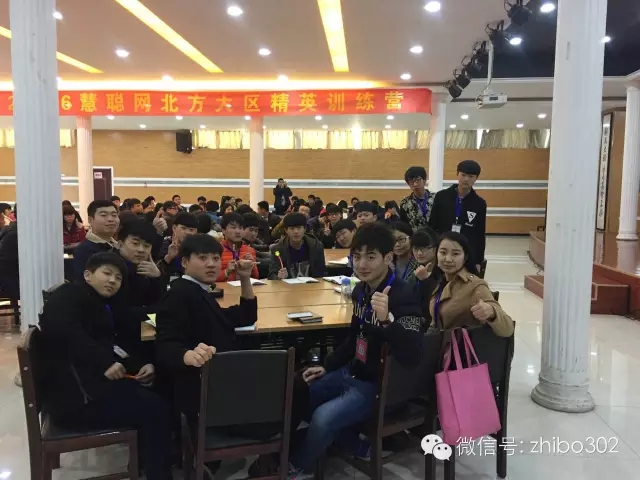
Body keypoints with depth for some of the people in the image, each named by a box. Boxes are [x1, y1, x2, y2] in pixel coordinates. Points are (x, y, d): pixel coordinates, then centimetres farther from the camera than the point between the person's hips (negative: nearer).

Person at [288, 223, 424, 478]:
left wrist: (386, 320, -48)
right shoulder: (361, 289, 2)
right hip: (351, 373, 9)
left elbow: (413, 358, -35)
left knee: (323, 417, -26)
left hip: (379, 385, -9)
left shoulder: (403, 298, -24)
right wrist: (326, 366, 16)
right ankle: (356, 446, 21)